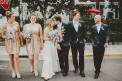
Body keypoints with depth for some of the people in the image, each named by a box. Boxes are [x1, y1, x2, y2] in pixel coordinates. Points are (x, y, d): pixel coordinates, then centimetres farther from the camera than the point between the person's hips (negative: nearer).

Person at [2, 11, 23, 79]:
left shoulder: (16, 23, -3)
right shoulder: (5, 25, -7)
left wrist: (21, 41, 10)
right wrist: (7, 37, -20)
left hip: (16, 42, 0)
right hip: (8, 42, 0)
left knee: (16, 57, -9)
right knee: (11, 57, 6)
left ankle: (17, 72, 0)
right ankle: (13, 72, 18)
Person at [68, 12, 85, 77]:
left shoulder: (81, 24, 4)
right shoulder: (70, 24, 0)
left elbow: (83, 32, 8)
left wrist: (82, 39, -2)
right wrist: (71, 40, -5)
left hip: (80, 42, 0)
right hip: (73, 43, 0)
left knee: (81, 56, -3)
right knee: (74, 56, 9)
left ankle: (81, 71, 2)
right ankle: (76, 68, 28)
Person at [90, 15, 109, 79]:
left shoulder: (105, 26, -1)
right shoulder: (93, 27, 7)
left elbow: (107, 35, -5)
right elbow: (92, 36, 11)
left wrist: (106, 42, -19)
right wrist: (92, 42, -4)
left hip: (102, 45, -1)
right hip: (95, 45, 1)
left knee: (100, 58, 5)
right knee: (95, 58, 1)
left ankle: (97, 71, 17)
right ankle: (97, 70, 16)